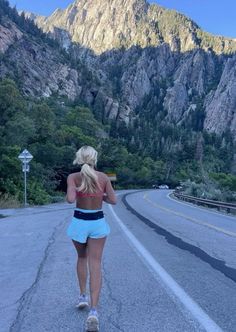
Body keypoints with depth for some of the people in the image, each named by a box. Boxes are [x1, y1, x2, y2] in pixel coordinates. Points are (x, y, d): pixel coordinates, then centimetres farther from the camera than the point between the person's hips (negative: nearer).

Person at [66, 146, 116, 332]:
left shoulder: (73, 177, -8)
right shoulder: (103, 177, -4)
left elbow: (70, 199, -23)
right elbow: (113, 200, 0)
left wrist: (74, 193, -1)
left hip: (79, 222, 0)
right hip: (98, 223, 0)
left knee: (82, 258, 26)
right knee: (95, 265, 0)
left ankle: (83, 296, 27)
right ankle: (94, 311, -10)